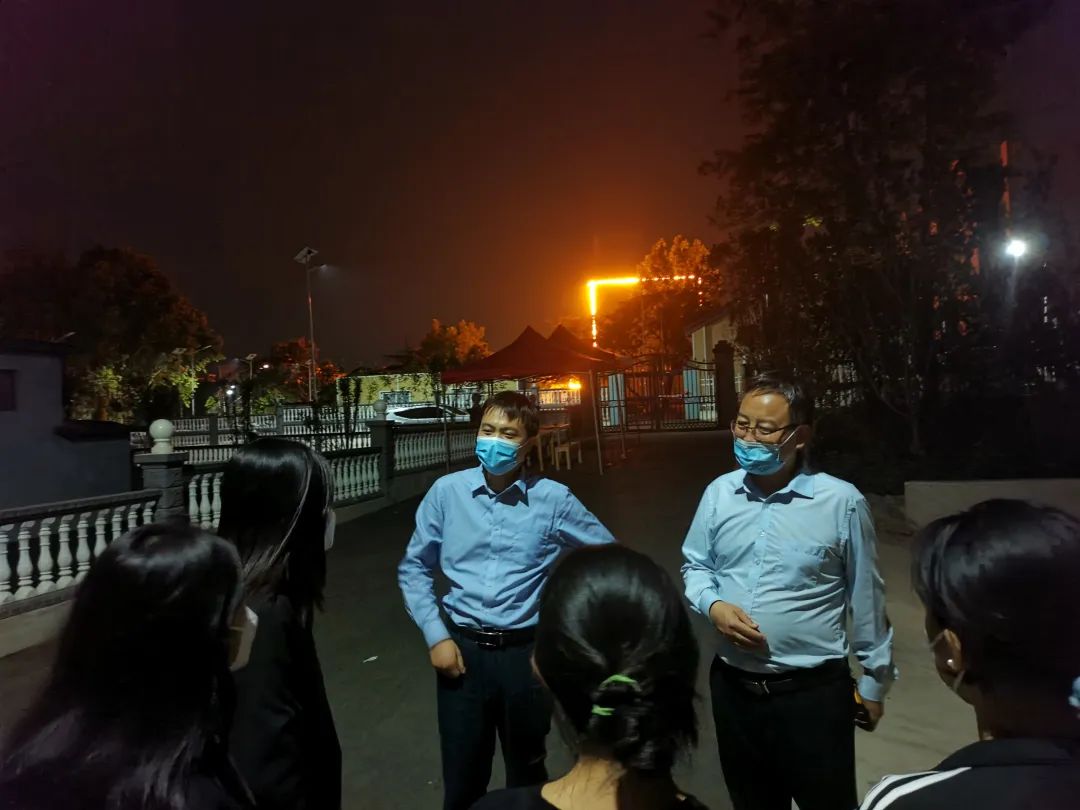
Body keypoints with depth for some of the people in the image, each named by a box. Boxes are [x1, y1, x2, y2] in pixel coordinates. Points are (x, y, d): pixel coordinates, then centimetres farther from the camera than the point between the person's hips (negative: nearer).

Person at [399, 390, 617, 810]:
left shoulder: (554, 499, -8)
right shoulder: (446, 492, -5)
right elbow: (414, 568, 4)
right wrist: (435, 635, -2)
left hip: (526, 651, 0)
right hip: (462, 647, 1)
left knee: (526, 776, 20)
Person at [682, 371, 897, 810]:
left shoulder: (842, 502, -15)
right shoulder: (719, 493, -4)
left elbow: (866, 600, -5)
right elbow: (695, 566, 8)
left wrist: (873, 680, 4)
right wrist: (713, 605, -12)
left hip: (815, 691, -3)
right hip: (732, 686, 4)